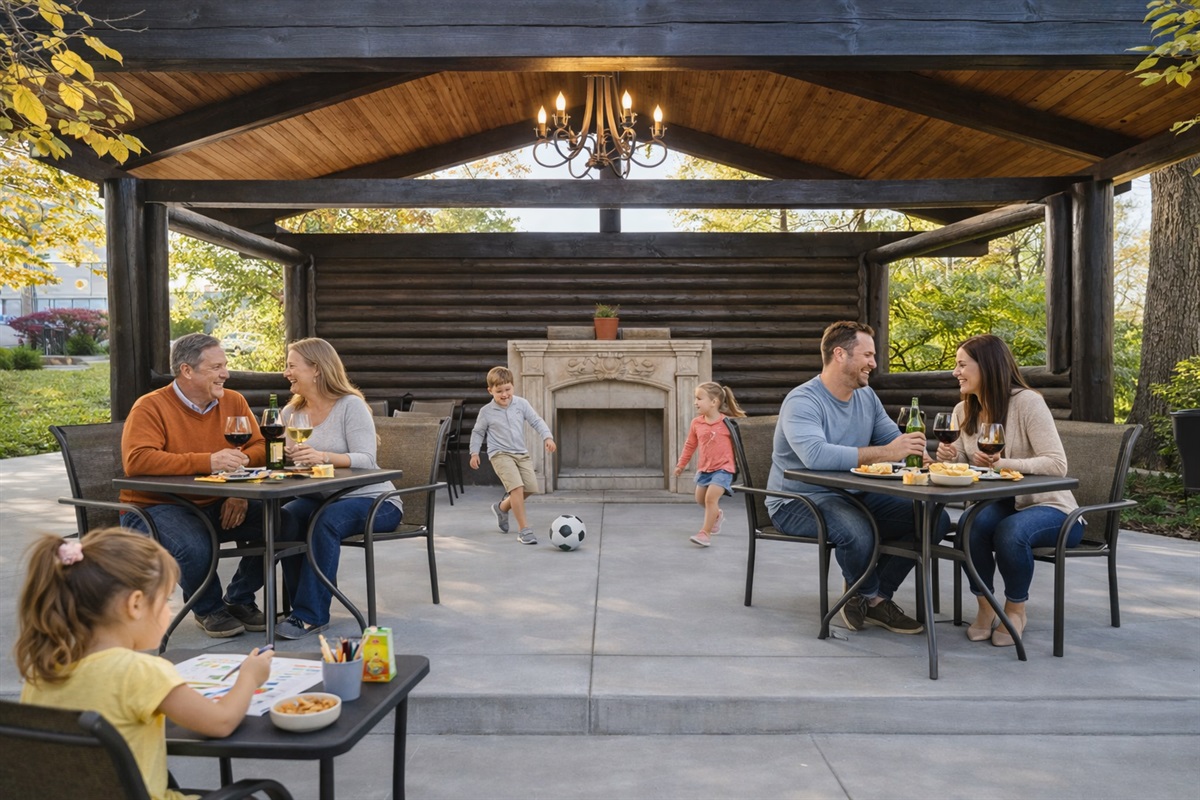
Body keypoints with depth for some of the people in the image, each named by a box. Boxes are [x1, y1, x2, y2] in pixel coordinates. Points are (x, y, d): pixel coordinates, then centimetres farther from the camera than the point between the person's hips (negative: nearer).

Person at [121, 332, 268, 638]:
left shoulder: (233, 401, 5)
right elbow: (137, 460, -25)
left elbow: (260, 448, 3)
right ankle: (209, 609, 1)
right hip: (156, 507, -5)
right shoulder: (151, 407, -11)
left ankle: (239, 601, 7)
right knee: (195, 547, -35)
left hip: (218, 506, 5)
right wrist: (207, 462, -32)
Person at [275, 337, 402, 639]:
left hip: (369, 499, -5)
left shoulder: (351, 406, -7)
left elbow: (366, 461, -18)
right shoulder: (291, 411, 12)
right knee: (284, 518, -25)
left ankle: (310, 614, -25)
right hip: (319, 498, 5)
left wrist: (323, 456, -34)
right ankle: (302, 605, -13)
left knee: (326, 521, -33)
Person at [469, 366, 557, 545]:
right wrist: (474, 453, 5)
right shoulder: (486, 411, -4)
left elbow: (537, 421, 2)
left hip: (521, 453, 5)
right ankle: (524, 529, -16)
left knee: (531, 487, 1)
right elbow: (477, 432, 10)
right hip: (500, 454, -4)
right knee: (517, 486, -22)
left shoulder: (521, 404, 0)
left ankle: (502, 507, 28)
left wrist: (547, 437, -11)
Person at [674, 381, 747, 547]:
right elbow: (690, 445, 11)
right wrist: (681, 465, 16)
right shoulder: (696, 423, -1)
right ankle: (717, 515, 46)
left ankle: (705, 533, -11)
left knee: (711, 497, -19)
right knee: (700, 498, 16)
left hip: (722, 468, -6)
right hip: (704, 468, 6)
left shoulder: (727, 422, -14)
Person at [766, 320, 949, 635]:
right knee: (857, 532, -37)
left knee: (936, 519, -6)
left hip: (855, 496, 8)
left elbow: (895, 440, 13)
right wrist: (884, 452, -33)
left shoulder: (867, 397, 10)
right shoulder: (802, 401, -17)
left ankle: (868, 599, -1)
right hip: (799, 501, -8)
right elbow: (815, 455, -34)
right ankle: (873, 597, -2)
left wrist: (915, 451, -12)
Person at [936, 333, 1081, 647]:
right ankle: (985, 606, -8)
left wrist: (1004, 464, -34)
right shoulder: (963, 411, 6)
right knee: (971, 524, -30)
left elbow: (1057, 464, -20)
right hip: (1000, 504, 5)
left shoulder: (1027, 402, -14)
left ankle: (1016, 609, -6)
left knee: (1010, 532, -36)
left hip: (1047, 506, -4)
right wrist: (951, 457, -12)